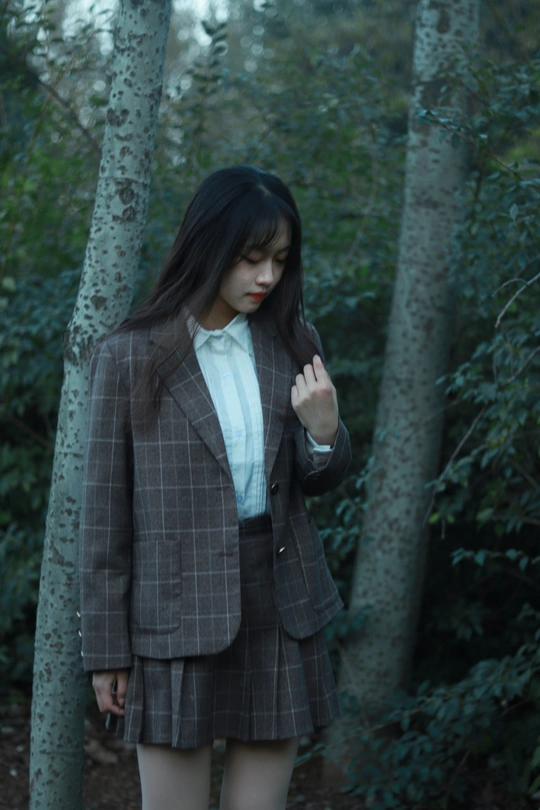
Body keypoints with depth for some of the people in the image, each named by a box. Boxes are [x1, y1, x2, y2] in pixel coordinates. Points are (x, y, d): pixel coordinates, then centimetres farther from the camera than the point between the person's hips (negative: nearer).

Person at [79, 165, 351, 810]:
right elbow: (104, 510, -3)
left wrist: (323, 429, -11)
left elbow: (318, 482, 13)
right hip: (178, 610, -3)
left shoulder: (292, 346, 6)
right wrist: (106, 648, -3)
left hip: (280, 605, 4)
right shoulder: (129, 357, -5)